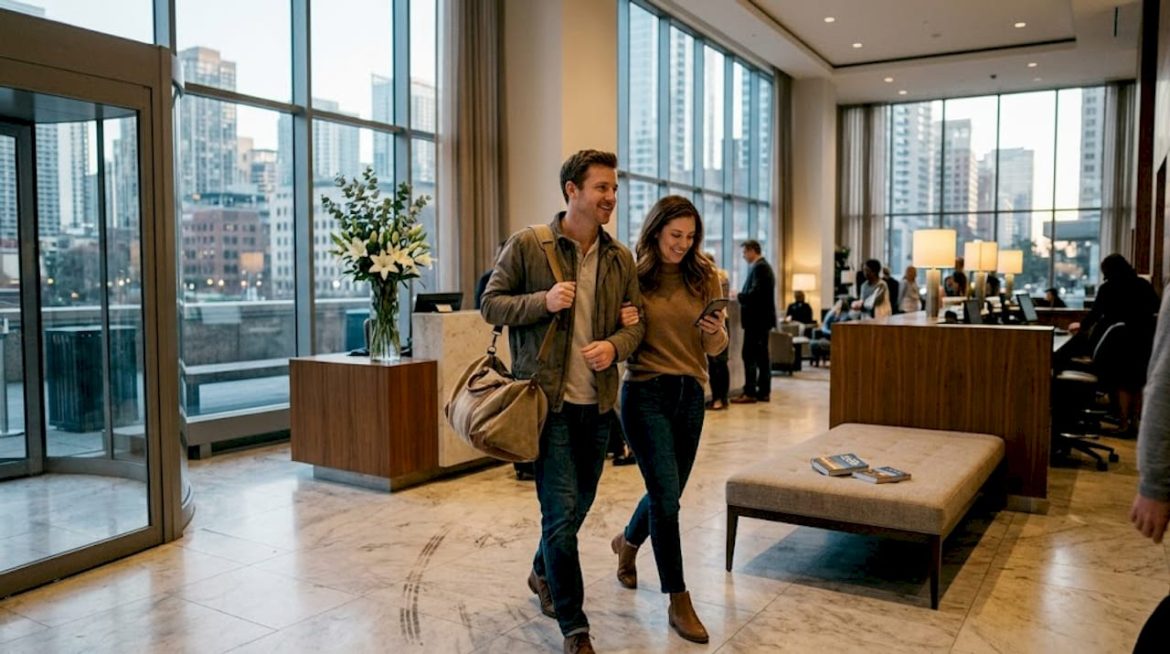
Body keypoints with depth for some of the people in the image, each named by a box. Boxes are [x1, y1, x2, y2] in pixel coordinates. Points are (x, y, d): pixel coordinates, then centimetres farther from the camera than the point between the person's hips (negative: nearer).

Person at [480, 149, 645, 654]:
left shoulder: (621, 258, 7)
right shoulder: (527, 245, -5)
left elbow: (636, 321, 10)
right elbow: (491, 305, -2)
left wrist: (615, 346, -13)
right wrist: (543, 301, -19)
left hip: (597, 401, 5)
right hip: (546, 398, -5)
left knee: (580, 501, 18)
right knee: (561, 508, -5)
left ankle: (543, 574, 47)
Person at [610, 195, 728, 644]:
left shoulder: (704, 277, 3)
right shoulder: (633, 277, -6)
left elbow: (715, 348, 7)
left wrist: (716, 332, -15)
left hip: (690, 394, 4)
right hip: (646, 393, -4)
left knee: (668, 491, 17)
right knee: (666, 493, -6)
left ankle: (628, 541, 48)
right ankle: (678, 602, 9)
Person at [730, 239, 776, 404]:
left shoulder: (759, 267, -14)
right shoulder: (764, 266, 18)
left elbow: (755, 292, -24)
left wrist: (739, 296, -10)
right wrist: (743, 295, 8)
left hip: (756, 318, -11)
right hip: (763, 318, 11)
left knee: (749, 355, -8)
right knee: (762, 355, 10)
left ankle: (750, 392, -7)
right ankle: (764, 392, 13)